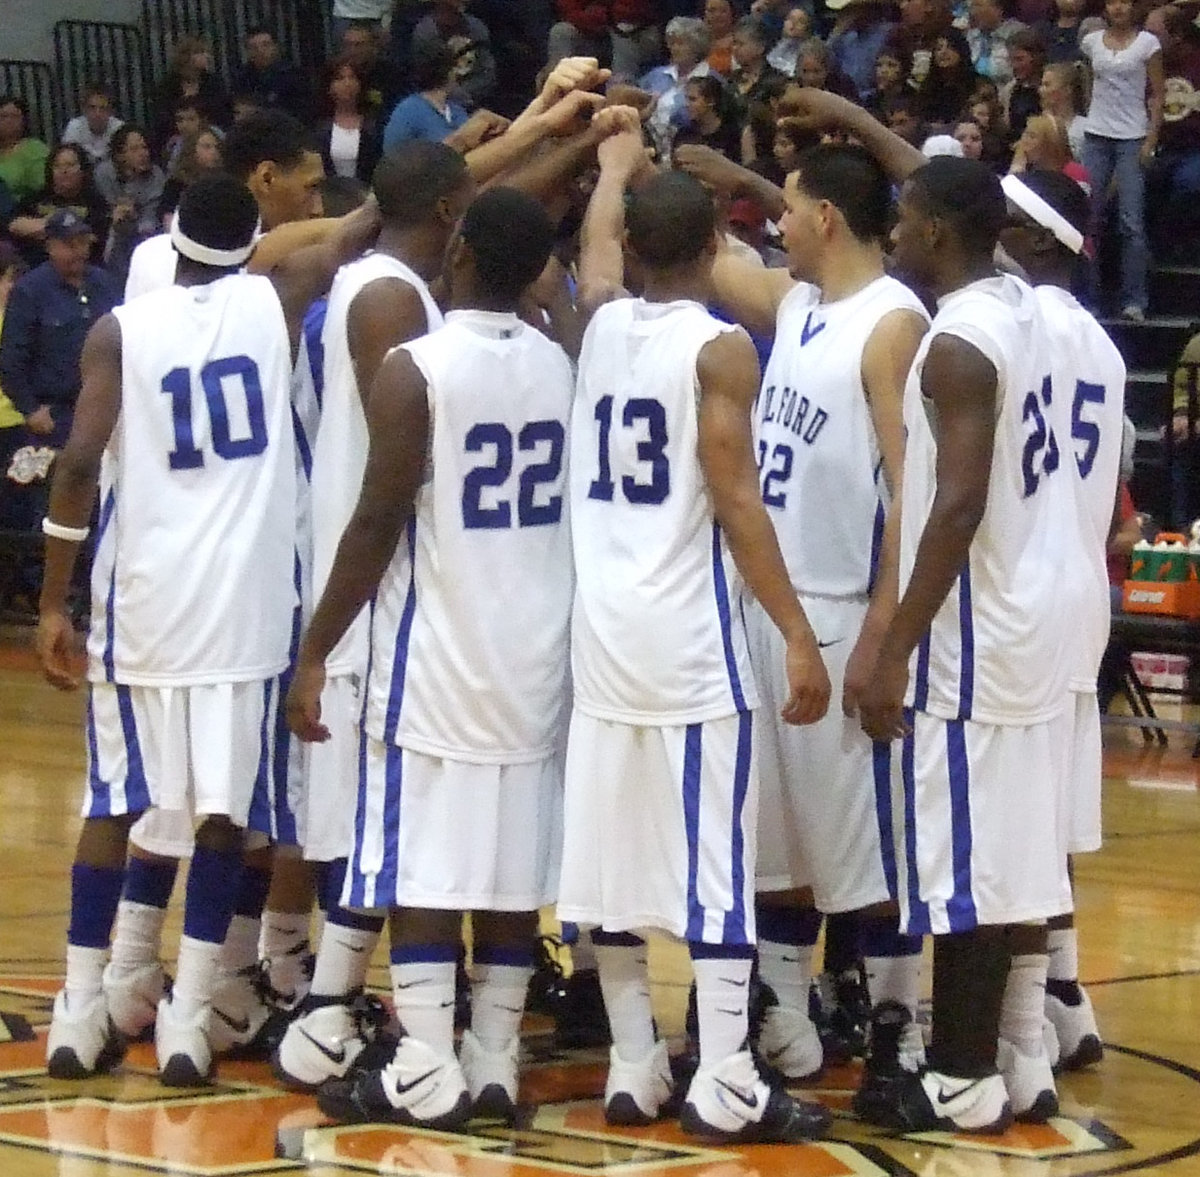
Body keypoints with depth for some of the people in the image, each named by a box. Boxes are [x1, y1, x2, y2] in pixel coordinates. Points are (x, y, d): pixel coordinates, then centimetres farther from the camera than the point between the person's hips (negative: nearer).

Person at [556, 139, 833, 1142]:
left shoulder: (602, 324, 8)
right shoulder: (719, 347, -9)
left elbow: (597, 251, 31)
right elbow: (736, 502, -14)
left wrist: (616, 169, 51)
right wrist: (799, 635, -11)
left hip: (603, 629, 6)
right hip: (691, 640, -6)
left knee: (612, 858, 10)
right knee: (715, 862, -4)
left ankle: (634, 1069, 14)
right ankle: (725, 1087, -5)